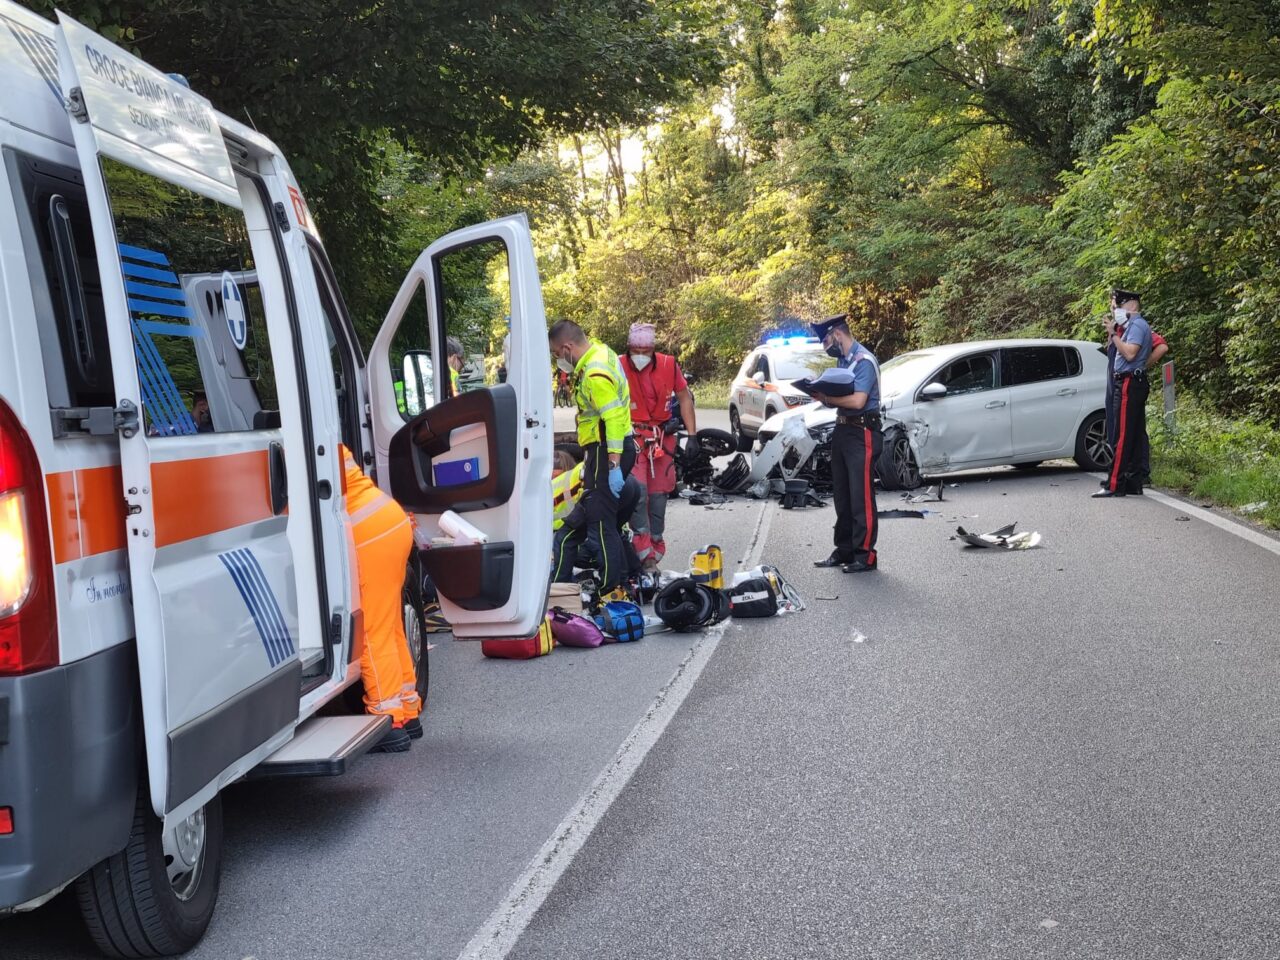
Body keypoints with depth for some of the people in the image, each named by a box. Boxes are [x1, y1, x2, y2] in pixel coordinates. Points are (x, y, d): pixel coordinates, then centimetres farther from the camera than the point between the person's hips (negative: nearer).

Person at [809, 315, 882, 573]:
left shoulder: (864, 360, -14)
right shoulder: (842, 360, 14)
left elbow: (857, 400, -23)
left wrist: (827, 397, -13)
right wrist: (823, 395, -2)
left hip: (861, 434, -9)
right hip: (842, 430, 9)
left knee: (861, 495, -6)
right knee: (842, 494, 14)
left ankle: (865, 555, -2)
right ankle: (844, 550, 22)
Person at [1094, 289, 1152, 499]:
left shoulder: (1137, 325, -10)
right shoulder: (1132, 325, 21)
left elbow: (1130, 353, -22)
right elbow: (1112, 351, 19)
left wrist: (1114, 334, -16)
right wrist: (1113, 332, 10)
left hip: (1129, 384, -10)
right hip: (1133, 384, 10)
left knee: (1123, 437, -12)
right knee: (1134, 436, 10)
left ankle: (1115, 485, -13)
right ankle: (1133, 483, 13)